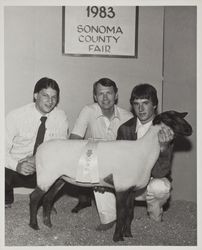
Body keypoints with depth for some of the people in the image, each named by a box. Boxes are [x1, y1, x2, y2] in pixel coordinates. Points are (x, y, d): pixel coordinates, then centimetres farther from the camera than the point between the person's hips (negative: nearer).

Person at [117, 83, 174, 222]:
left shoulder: (165, 131, -17)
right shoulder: (125, 128, -5)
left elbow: (159, 173, -25)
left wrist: (163, 146, -43)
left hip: (154, 181, -3)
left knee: (160, 187, -37)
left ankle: (154, 206, -1)